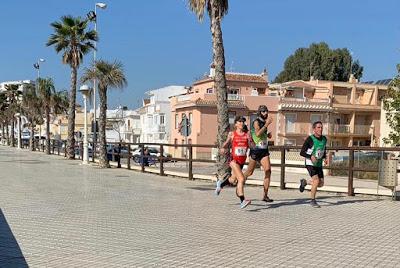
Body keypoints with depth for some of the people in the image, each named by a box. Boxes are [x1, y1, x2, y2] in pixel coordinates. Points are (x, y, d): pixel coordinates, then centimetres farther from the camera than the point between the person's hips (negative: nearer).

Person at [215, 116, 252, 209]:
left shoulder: (247, 135, 4)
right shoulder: (232, 134, 1)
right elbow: (227, 143, 15)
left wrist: (250, 140, -23)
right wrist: (223, 148, -5)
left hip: (242, 161, 5)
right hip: (234, 159, -5)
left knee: (234, 179, 21)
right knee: (242, 179, -19)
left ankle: (220, 184, 51)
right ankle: (242, 201, -17)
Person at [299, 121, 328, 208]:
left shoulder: (324, 139, 4)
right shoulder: (310, 139, -15)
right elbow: (302, 152, -14)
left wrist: (324, 158, 1)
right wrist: (311, 156, -30)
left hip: (319, 164, 6)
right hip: (310, 164, -6)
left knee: (321, 184, 5)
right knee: (316, 181, -19)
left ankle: (304, 182, 31)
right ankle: (313, 200, -2)